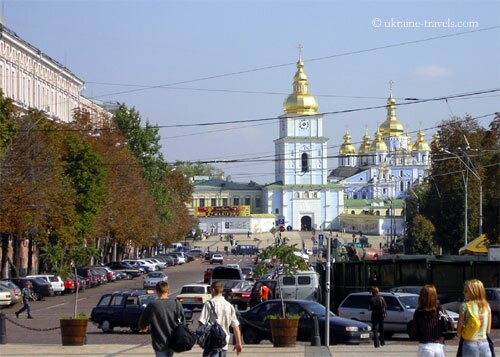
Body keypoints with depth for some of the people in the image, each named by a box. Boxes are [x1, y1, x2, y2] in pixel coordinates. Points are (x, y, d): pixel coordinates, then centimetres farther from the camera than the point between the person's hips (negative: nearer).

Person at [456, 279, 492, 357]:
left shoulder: (465, 306, -7)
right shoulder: (487, 307, 6)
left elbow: (459, 331, -6)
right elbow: (488, 330, 10)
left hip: (470, 344, -4)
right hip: (485, 345, 4)